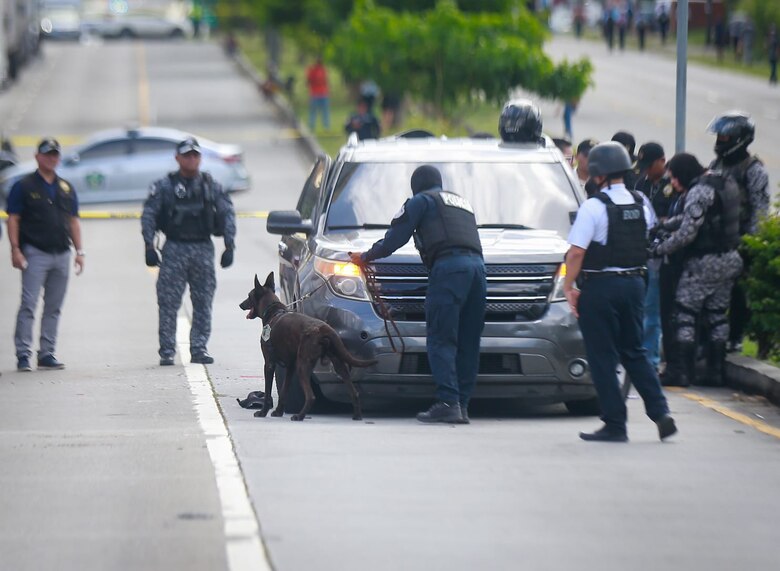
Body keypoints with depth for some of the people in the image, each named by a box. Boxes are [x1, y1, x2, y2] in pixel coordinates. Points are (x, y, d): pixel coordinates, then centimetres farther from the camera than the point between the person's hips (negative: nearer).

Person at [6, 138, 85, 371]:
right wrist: (15, 250, -11)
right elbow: (13, 219, -3)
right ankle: (23, 354, -9)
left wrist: (79, 251, 10)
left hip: (61, 254, 5)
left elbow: (73, 221, 18)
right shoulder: (23, 186, 0)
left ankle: (47, 353, 12)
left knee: (54, 308, 7)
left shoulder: (66, 188, 15)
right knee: (28, 304, -10)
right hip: (35, 253, -5)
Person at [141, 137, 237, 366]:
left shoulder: (211, 186, 8)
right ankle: (167, 352, 0)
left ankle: (199, 349, 9)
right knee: (168, 302, -4)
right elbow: (148, 216, 0)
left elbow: (227, 214, 9)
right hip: (174, 249, -2)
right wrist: (149, 247, -7)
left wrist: (229, 246, 1)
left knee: (203, 302, 2)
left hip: (203, 249, 2)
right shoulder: (164, 186, 1)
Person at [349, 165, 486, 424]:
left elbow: (395, 237, 10)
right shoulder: (462, 203, 34)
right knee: (468, 342, 5)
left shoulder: (421, 201, 13)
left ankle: (448, 402, -21)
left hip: (448, 267, -7)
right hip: (477, 265, 7)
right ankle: (462, 406, 1)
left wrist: (366, 257, 24)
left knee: (441, 340, -9)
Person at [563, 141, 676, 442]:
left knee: (602, 358, 2)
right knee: (634, 352, 16)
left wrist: (569, 286, -8)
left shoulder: (594, 206, -14)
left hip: (600, 286, -6)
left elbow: (577, 251, -18)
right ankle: (661, 412, 3)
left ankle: (615, 425, 1)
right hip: (634, 282, 6)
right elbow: (650, 243, 13)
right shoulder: (641, 203, 6)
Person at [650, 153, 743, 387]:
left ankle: (685, 372, -3)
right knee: (717, 315, 14)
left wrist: (659, 249, -11)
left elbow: (687, 232, -22)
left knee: (685, 315, 0)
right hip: (730, 260, 9)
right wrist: (664, 225, 12)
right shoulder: (728, 184, 11)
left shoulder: (699, 191, -18)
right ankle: (716, 372, 14)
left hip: (704, 263, -9)